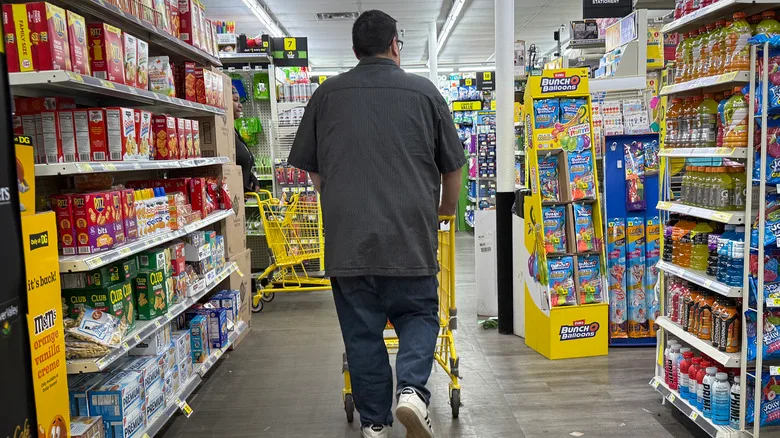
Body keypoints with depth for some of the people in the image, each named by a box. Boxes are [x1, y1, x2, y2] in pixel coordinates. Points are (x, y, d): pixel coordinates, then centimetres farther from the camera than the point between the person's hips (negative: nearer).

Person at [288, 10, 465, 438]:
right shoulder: (424, 91, 5)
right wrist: (446, 208, 31)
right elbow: (452, 167, 13)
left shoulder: (327, 94, 7)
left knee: (362, 333, 11)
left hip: (347, 237, 1)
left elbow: (313, 170, 14)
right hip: (410, 235, -1)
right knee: (418, 316, 16)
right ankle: (412, 389, -4)